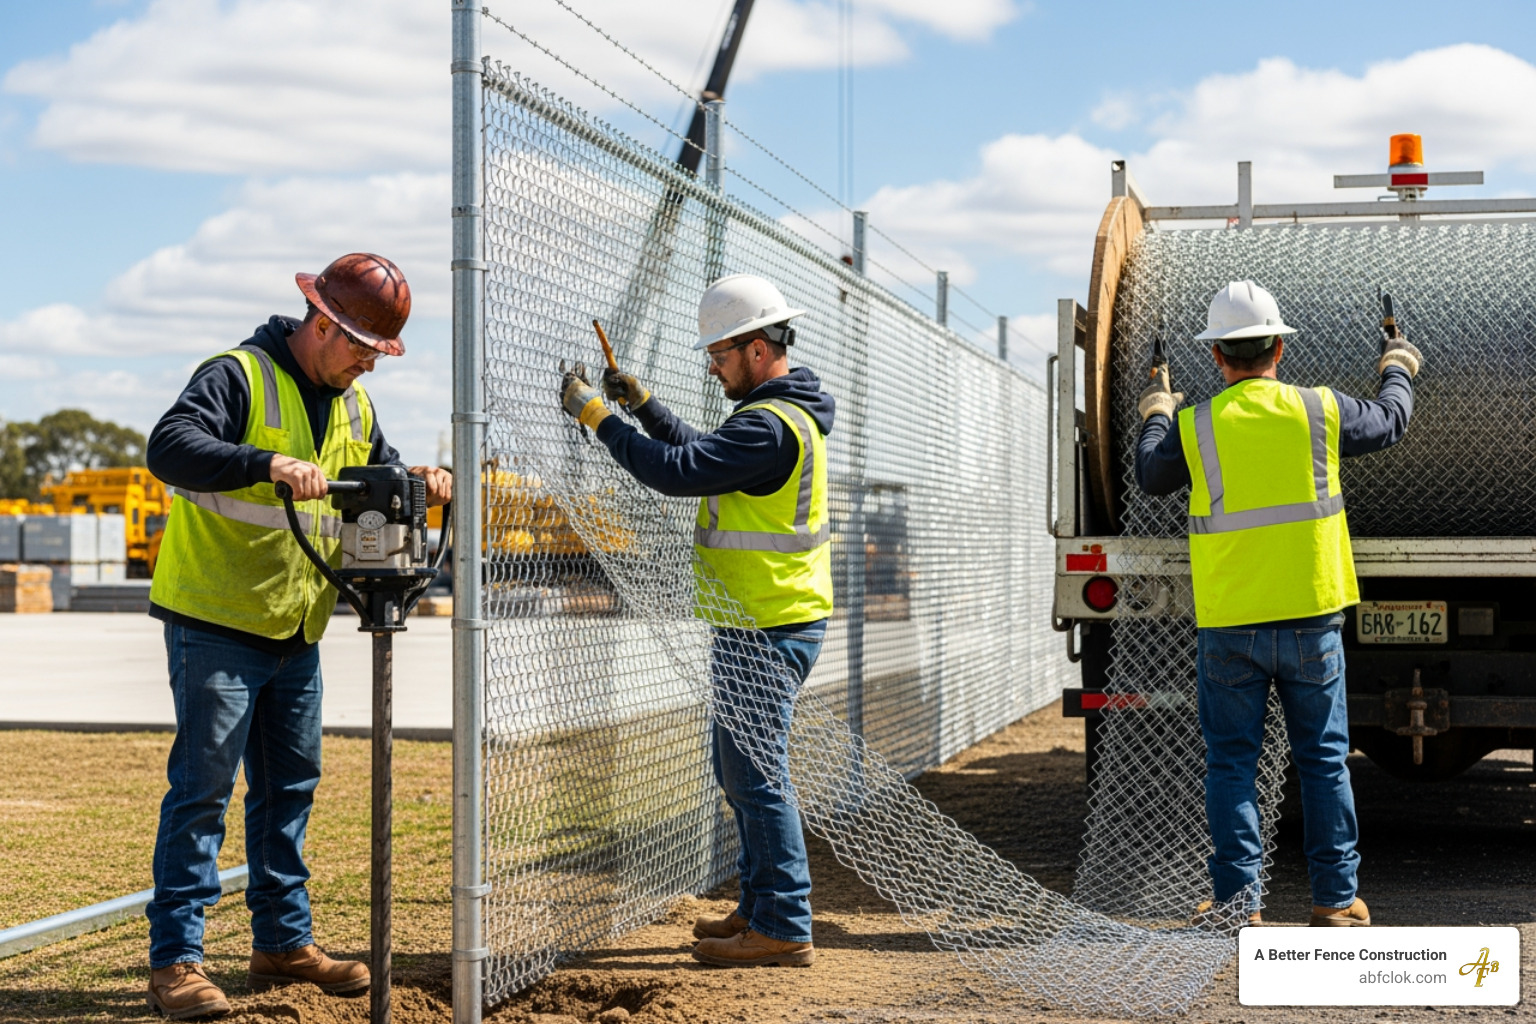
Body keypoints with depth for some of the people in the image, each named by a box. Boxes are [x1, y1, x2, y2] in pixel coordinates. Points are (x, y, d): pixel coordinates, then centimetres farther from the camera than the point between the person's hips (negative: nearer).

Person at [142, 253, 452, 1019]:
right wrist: (268, 463, -42)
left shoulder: (354, 405, 12)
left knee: (290, 788, 14)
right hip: (216, 625, -8)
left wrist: (417, 482, -3)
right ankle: (175, 959, -3)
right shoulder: (238, 377, -14)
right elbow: (170, 446, -29)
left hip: (296, 635, 8)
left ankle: (283, 942, 25)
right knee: (202, 789, -7)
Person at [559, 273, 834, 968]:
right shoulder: (784, 414, 15)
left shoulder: (771, 427, -20)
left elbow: (677, 471, -25)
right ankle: (760, 907, 27)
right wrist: (642, 404, 13)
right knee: (741, 772, 19)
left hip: (766, 633, -11)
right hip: (765, 627, 11)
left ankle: (784, 929, -5)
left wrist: (596, 416, -16)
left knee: (757, 777, -8)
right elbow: (701, 455, 23)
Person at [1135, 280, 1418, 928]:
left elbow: (1151, 479, 12)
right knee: (1323, 759, 9)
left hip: (1229, 628, -1)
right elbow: (1389, 424, 17)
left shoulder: (1193, 427, -6)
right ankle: (1336, 899, 12)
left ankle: (1239, 899, 6)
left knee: (1231, 764, 6)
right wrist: (1398, 371, 38)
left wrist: (1156, 413, 30)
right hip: (1312, 619, 1)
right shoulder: (1319, 411, -2)